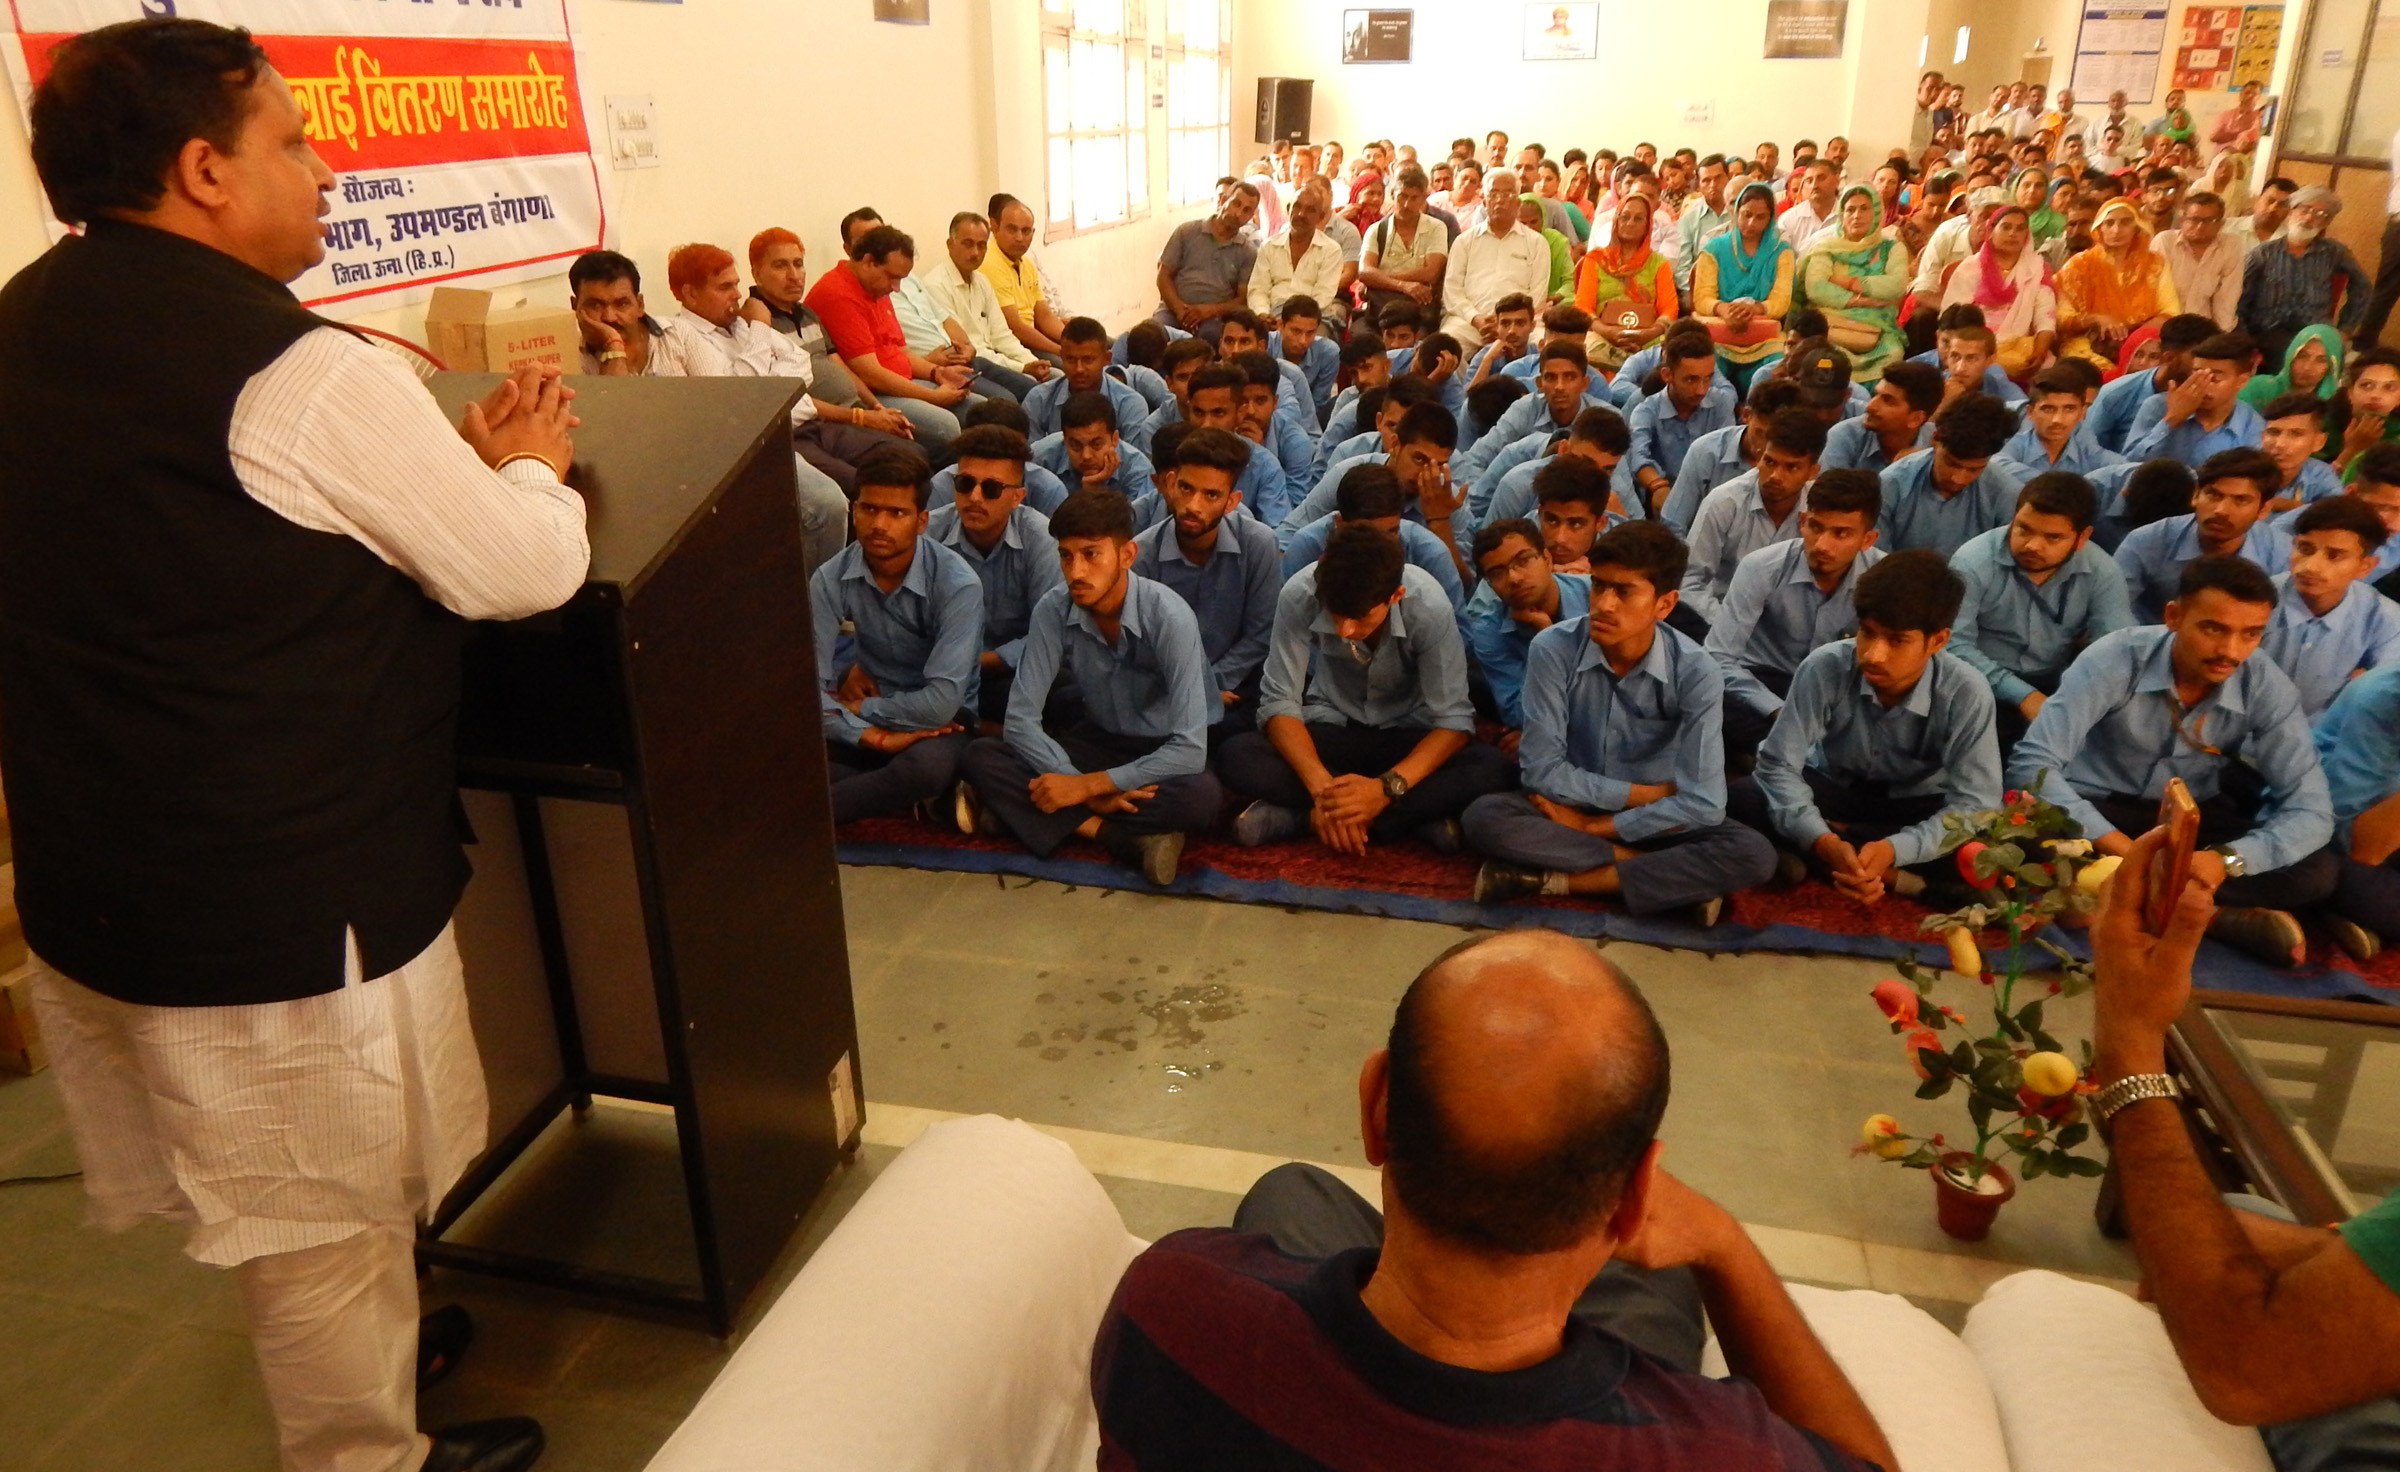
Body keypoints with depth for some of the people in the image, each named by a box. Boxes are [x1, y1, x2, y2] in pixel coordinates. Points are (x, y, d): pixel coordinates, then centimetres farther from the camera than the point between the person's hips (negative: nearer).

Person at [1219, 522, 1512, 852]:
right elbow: (1280, 701, -19)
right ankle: (1415, 817, -24)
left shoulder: (1430, 606, -27)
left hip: (1407, 735, 0)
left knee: (1490, 768, -31)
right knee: (1235, 755, -28)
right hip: (1332, 728, 0)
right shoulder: (1299, 596, -26)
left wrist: (1387, 787, -37)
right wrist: (1322, 787, -35)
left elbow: (1453, 718, -22)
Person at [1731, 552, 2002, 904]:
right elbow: (1777, 765, -25)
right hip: (1833, 790, 0)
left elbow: (1974, 802, -26)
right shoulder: (1825, 667, -26)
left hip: (1912, 808, 0)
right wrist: (1823, 842, -41)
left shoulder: (1967, 693, -25)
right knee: (1743, 797, -29)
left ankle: (1809, 860, -23)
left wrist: (1894, 848, -43)